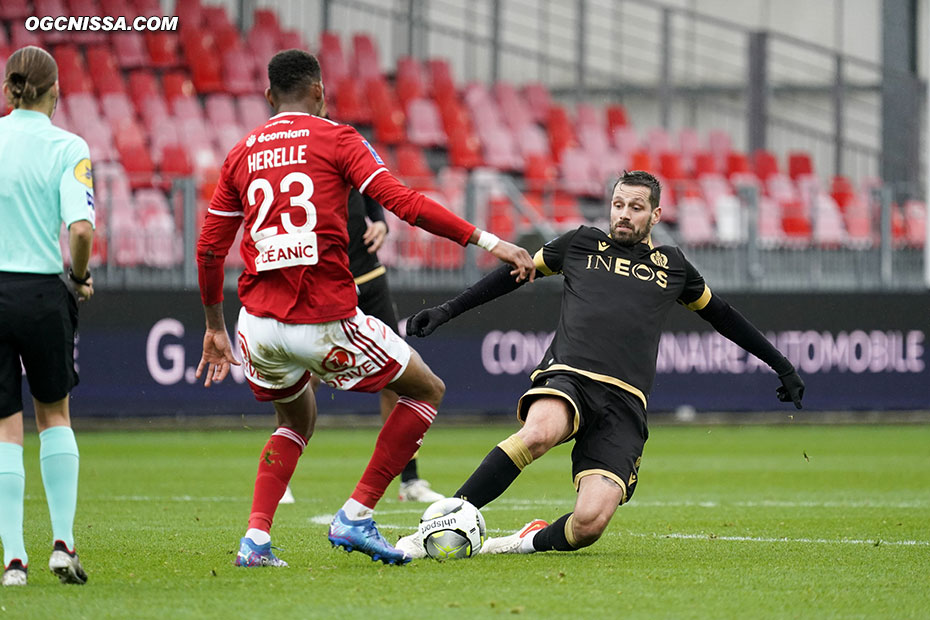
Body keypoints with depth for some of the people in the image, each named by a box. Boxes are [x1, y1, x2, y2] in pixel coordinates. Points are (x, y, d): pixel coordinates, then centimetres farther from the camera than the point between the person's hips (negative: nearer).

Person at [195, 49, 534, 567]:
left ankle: (257, 538, 12)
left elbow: (210, 248, 16)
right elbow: (402, 202, -10)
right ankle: (356, 517, 6)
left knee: (298, 418, 32)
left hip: (258, 325, 5)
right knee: (428, 391, 15)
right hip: (325, 324, -5)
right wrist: (486, 240, -9)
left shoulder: (242, 154, 14)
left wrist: (215, 327, 28)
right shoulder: (334, 138, 2)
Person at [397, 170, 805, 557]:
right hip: (567, 377, -1)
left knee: (589, 523, -24)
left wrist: (782, 366, 41)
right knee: (538, 433, -40)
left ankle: (533, 541, 9)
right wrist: (446, 311, 26)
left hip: (624, 404, 1)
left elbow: (719, 314, 36)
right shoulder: (582, 243, 19)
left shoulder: (672, 265, 22)